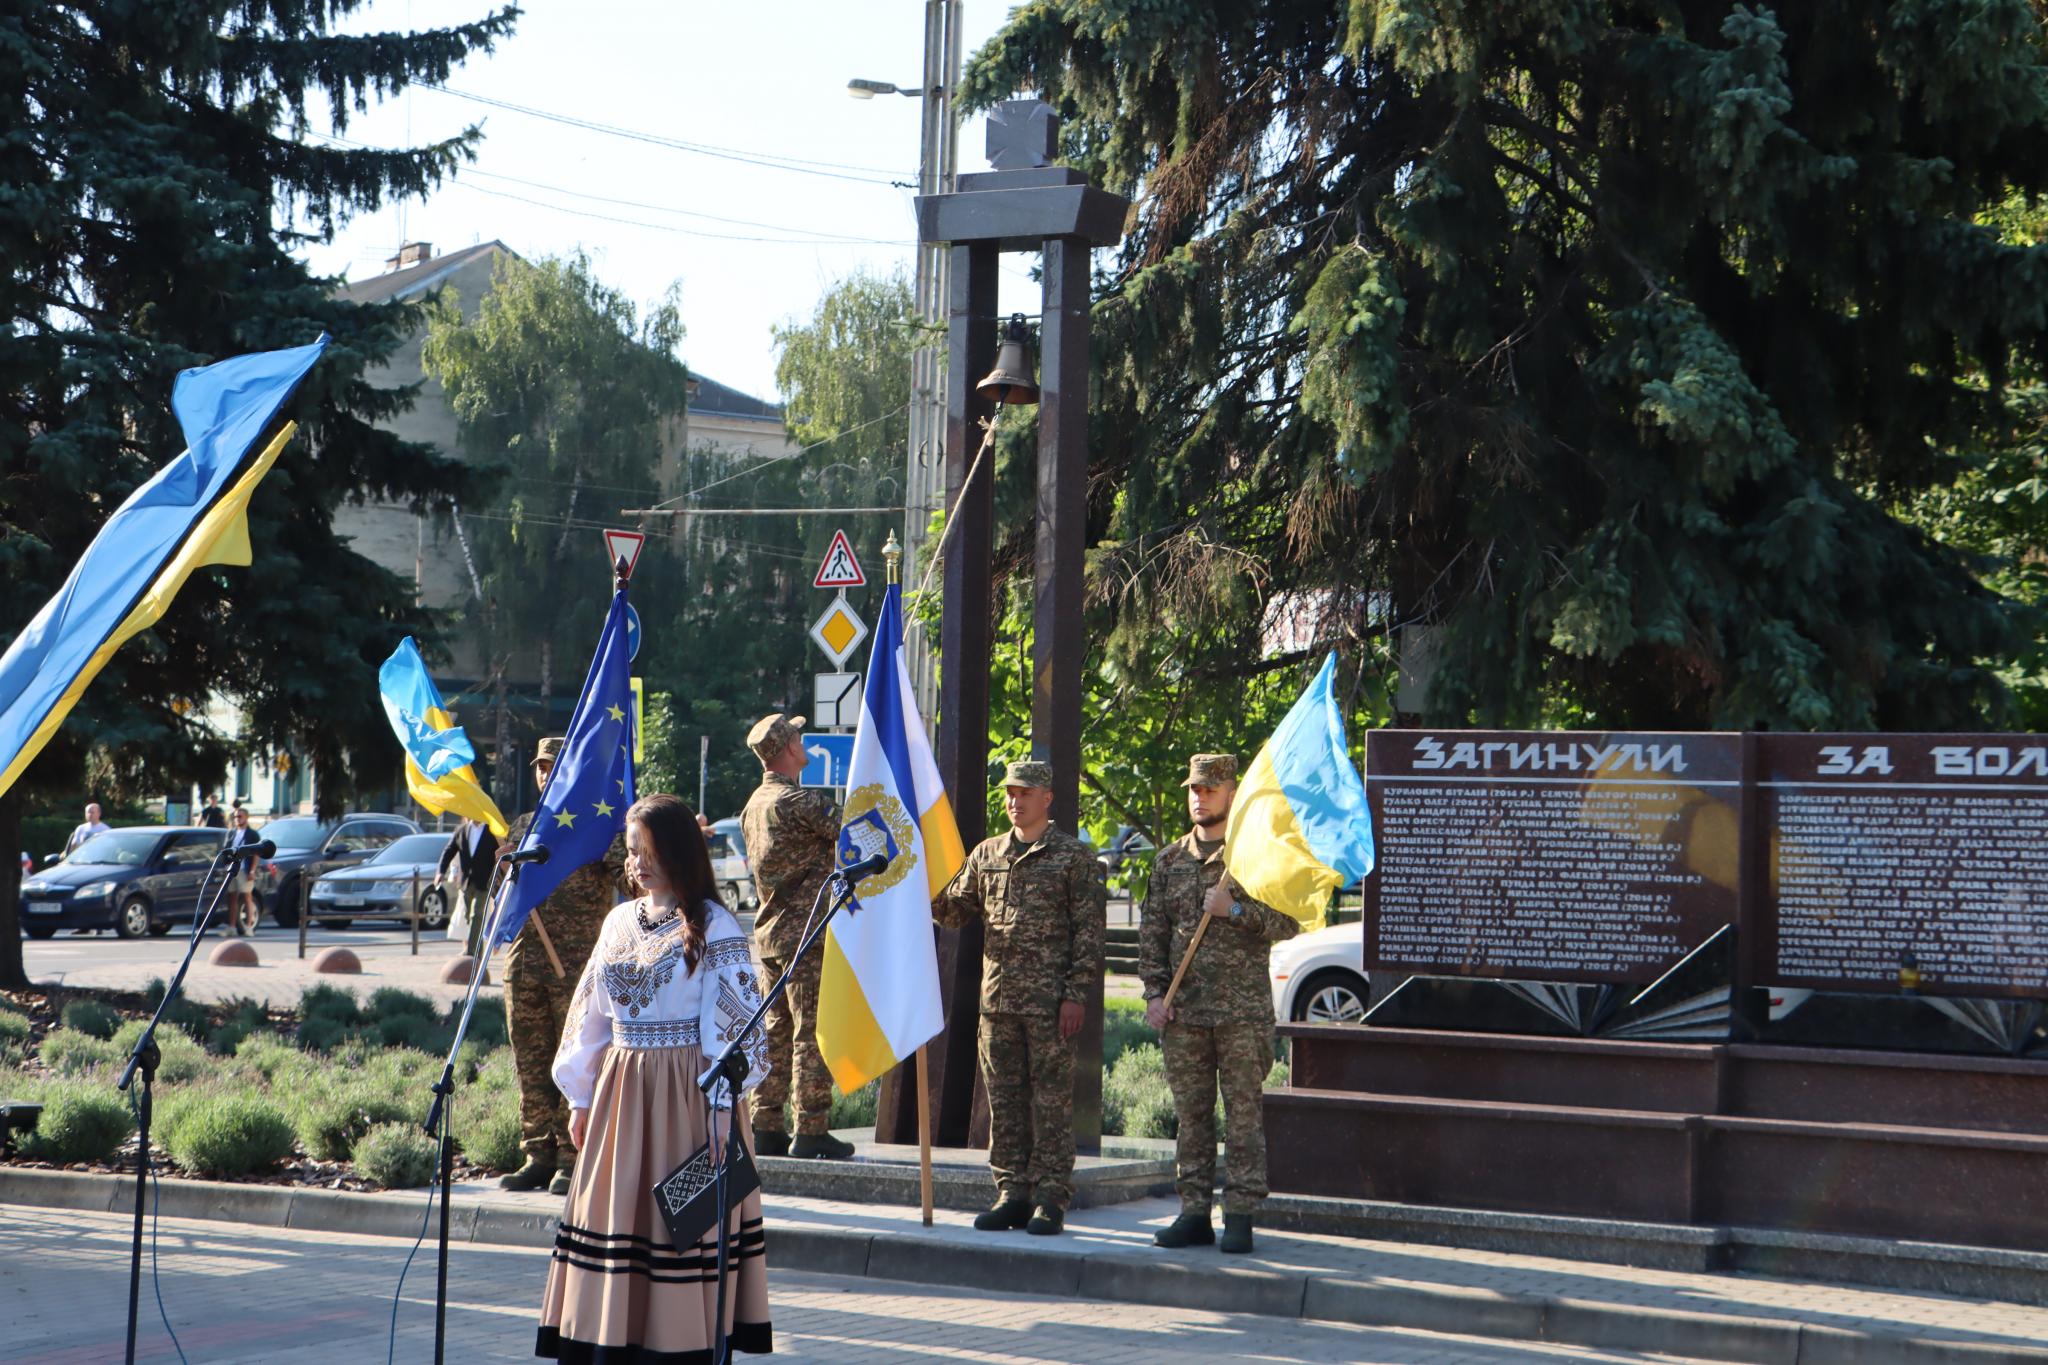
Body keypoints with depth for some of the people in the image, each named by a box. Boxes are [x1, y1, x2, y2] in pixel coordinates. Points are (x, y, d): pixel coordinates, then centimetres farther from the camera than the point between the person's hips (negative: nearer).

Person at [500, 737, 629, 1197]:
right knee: (531, 1064, 7)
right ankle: (539, 1155, 15)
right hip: (525, 959, 5)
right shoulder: (523, 827, 17)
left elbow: (629, 881, -10)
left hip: (578, 962, -5)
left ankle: (572, 1159, 0)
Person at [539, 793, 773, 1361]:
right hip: (619, 1092, 6)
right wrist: (581, 1097, 14)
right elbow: (591, 1016, 16)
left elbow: (734, 1025, -9)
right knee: (617, 1210, 5)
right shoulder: (620, 921, 11)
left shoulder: (713, 927, -6)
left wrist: (720, 1108, -15)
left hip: (684, 1096, -6)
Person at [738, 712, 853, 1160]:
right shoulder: (799, 801, -15)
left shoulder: (755, 804, 14)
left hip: (769, 931, 9)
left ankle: (766, 1129, 12)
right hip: (807, 930, -9)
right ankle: (811, 1131, -4)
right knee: (812, 1033, -5)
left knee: (776, 1030, 11)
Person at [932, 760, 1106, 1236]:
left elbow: (1088, 930, -4)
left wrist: (1076, 995, -10)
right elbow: (955, 910, 15)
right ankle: (1012, 1193, 14)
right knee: (1004, 1100, 7)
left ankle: (1051, 1198, 2)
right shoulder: (987, 854, 15)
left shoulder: (1073, 856, 0)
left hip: (1049, 1000, -5)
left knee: (1051, 1099, -2)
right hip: (998, 998, 5)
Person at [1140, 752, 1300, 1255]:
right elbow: (1151, 931, 12)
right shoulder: (1170, 859, 13)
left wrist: (1235, 910, -15)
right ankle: (1194, 1213, 13)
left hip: (1243, 1010, -4)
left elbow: (1289, 922, -3)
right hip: (1183, 1010, 4)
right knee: (1190, 1115, 7)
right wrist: (1155, 992, 3)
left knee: (1243, 1114, -2)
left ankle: (1240, 1216, 2)